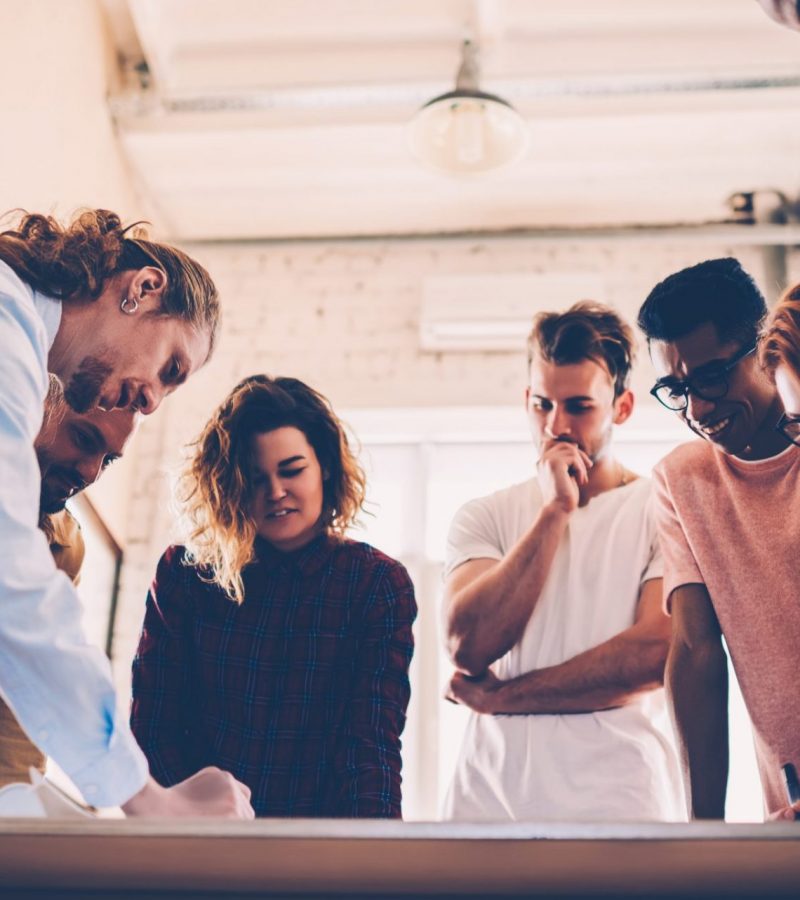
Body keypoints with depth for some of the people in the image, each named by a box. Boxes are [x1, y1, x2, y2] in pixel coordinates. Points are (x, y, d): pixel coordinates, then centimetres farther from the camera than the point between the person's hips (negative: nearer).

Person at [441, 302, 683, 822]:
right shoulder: (483, 518, 8)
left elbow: (658, 653, -13)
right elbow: (468, 646, -7)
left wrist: (497, 695, -7)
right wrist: (554, 510, -8)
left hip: (620, 800, -2)